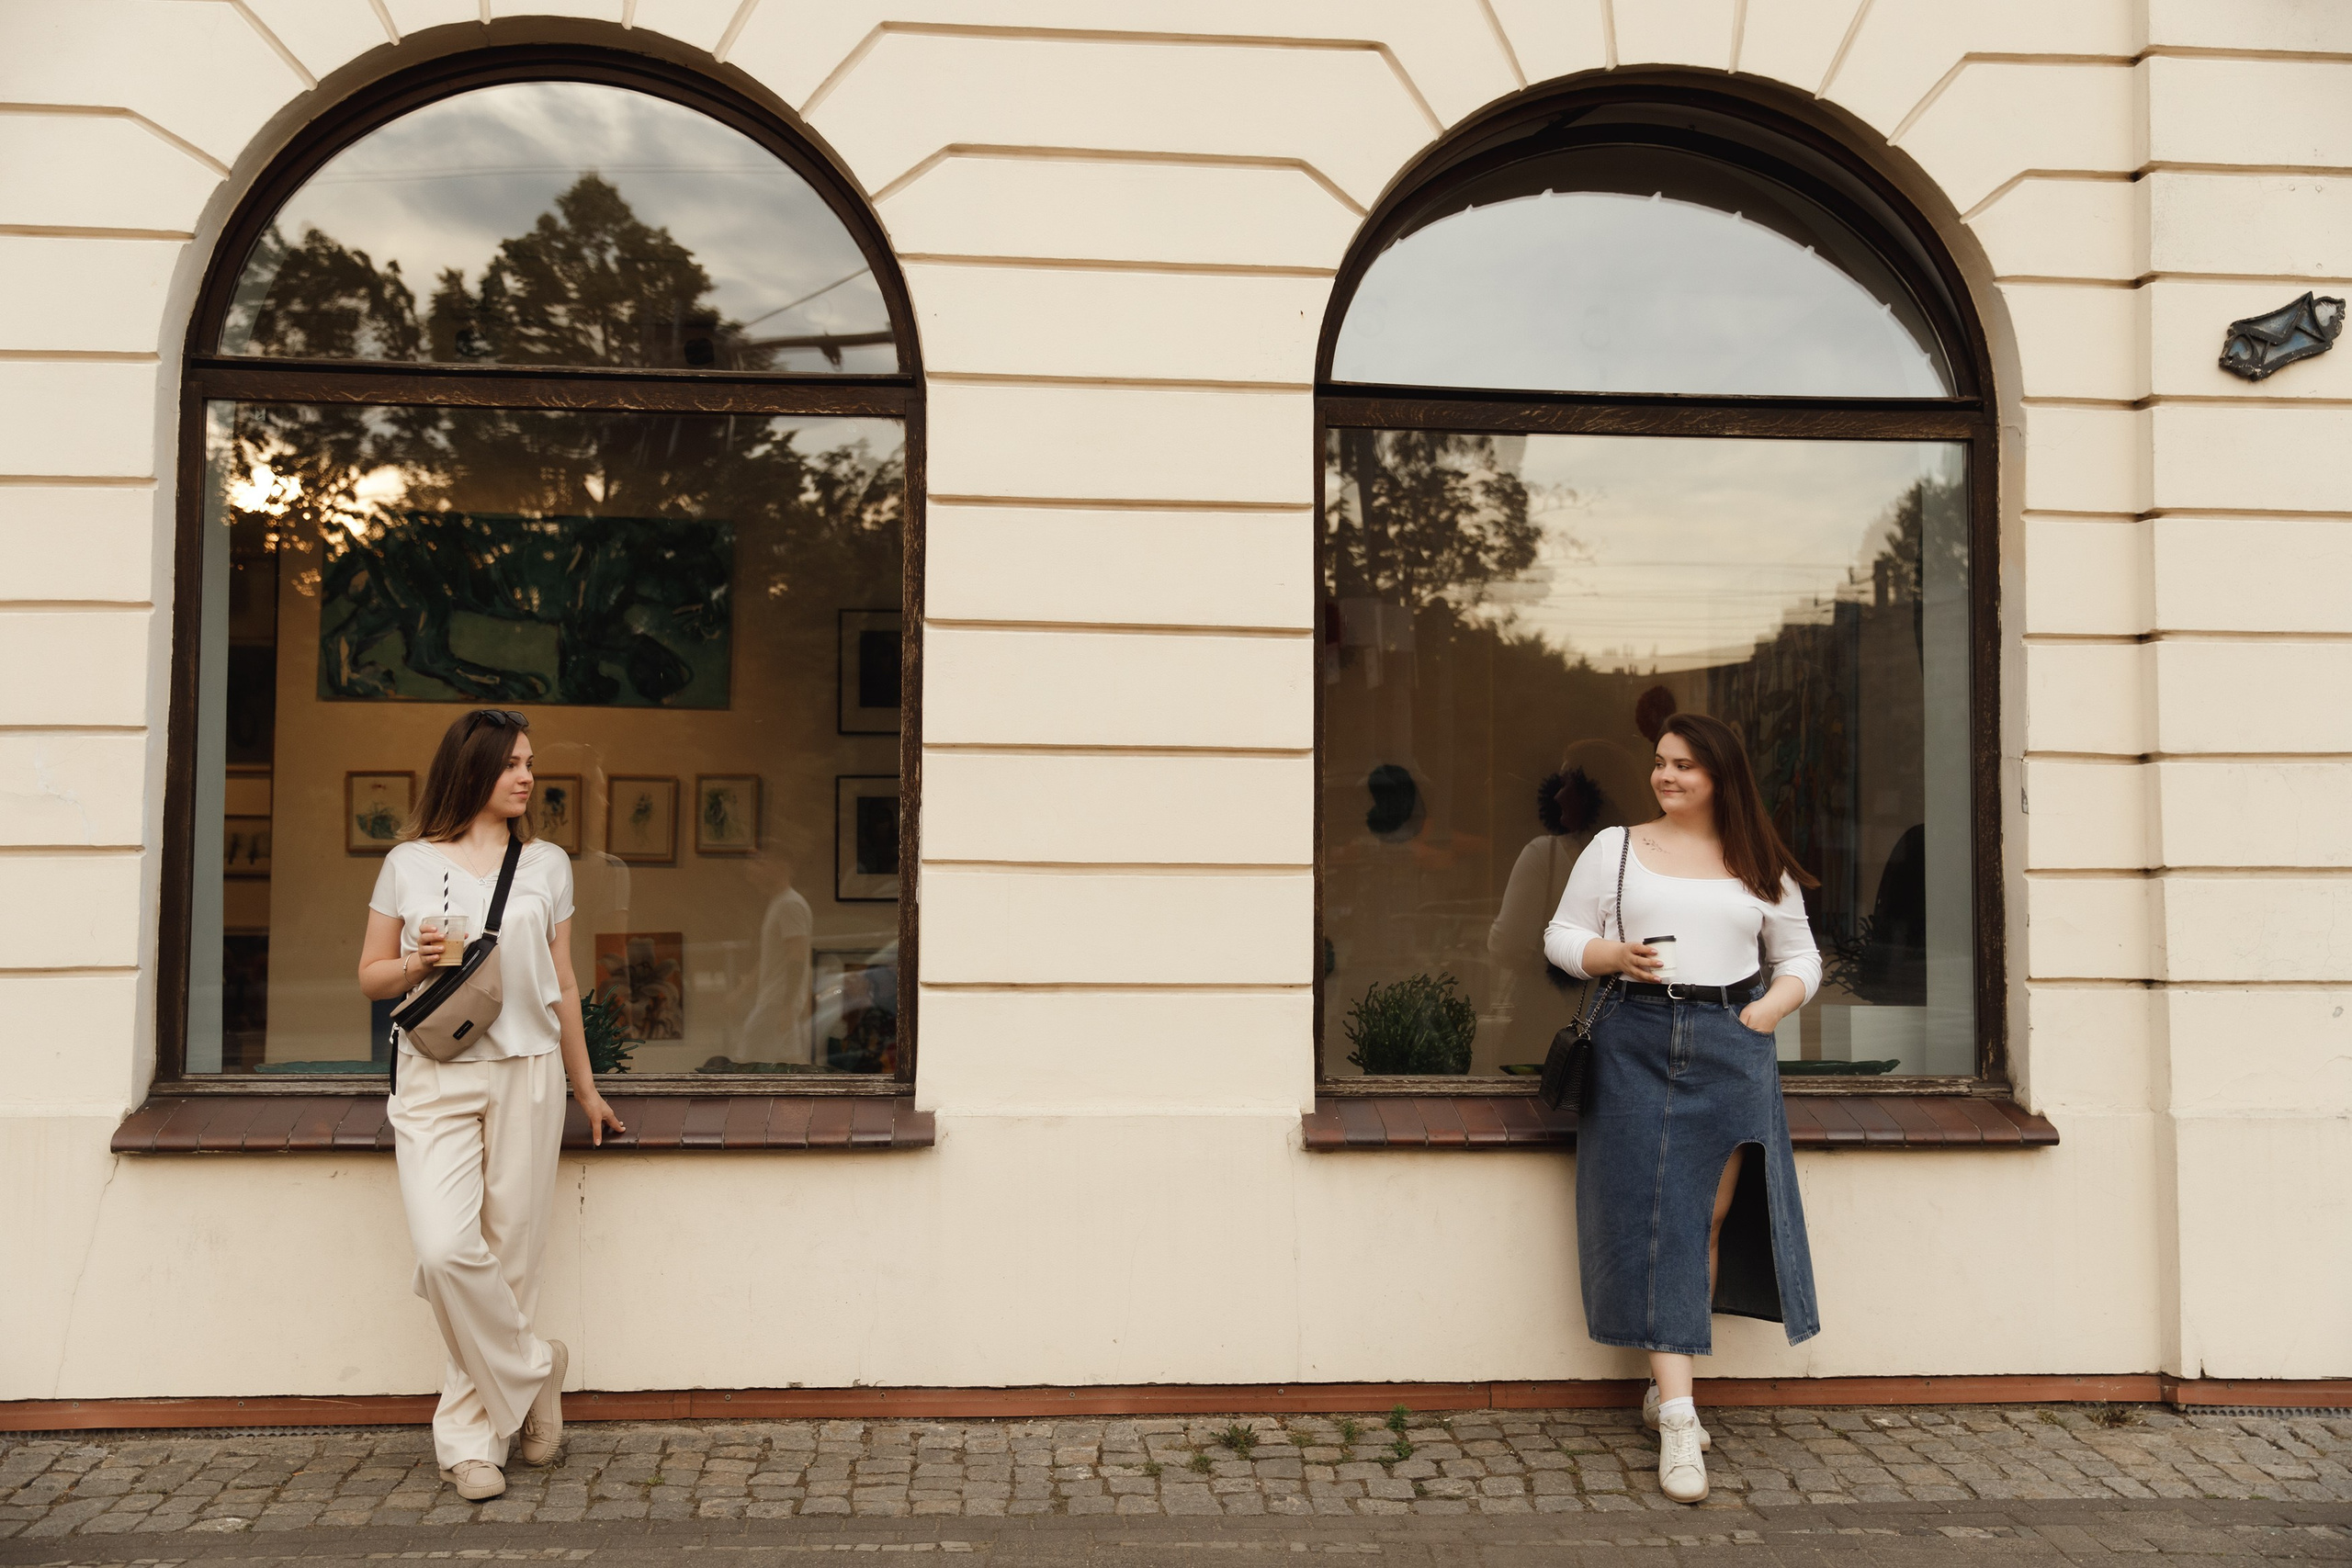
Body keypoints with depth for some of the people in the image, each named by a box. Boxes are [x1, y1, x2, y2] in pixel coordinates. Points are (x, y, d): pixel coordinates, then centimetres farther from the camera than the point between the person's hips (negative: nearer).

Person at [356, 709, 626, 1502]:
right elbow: (370, 977, 13)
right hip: (435, 1079, -1)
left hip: (526, 1075, 1)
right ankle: (533, 1371, 8)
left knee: (509, 1258, 1)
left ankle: (470, 1437, 15)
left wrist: (585, 1088, 19)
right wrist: (416, 962, -9)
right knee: (446, 1251, -16)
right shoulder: (408, 864, 7)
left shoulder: (547, 864, 11)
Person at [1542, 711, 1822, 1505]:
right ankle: (1678, 1418, -8)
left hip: (1732, 1048, 2)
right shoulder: (1614, 847, 10)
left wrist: (1767, 1010, -3)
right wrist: (1613, 956, -11)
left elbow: (1800, 959, 16)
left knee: (1710, 1219, 1)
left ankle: (1664, 1387, 16)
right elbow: (1561, 935, 9)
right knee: (1656, 1219, -7)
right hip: (1636, 1043, -1)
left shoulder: (1761, 866, 13)